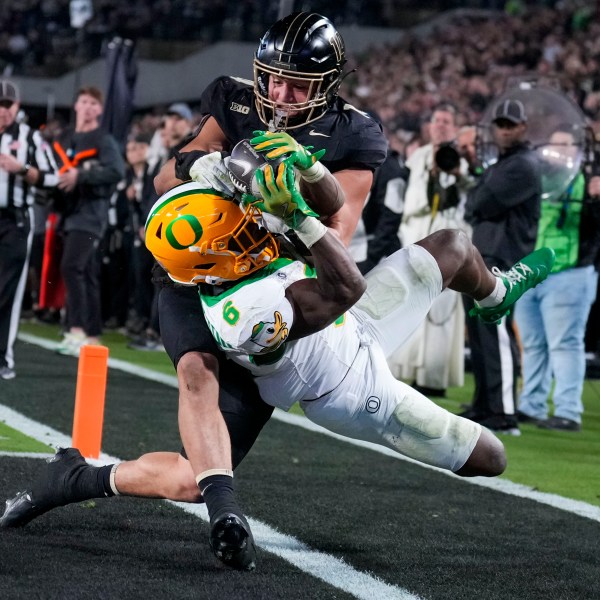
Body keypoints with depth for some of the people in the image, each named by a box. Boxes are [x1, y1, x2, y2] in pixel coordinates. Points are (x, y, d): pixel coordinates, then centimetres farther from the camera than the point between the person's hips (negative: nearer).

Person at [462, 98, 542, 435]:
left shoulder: (525, 165, -11)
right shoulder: (499, 165, 22)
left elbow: (484, 205, -17)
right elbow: (473, 208, 20)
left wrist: (478, 205, 3)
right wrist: (479, 207, 0)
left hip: (502, 262, -10)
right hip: (481, 259, 10)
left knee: (497, 335, -13)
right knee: (480, 335, 14)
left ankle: (505, 416, -15)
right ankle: (483, 408, 23)